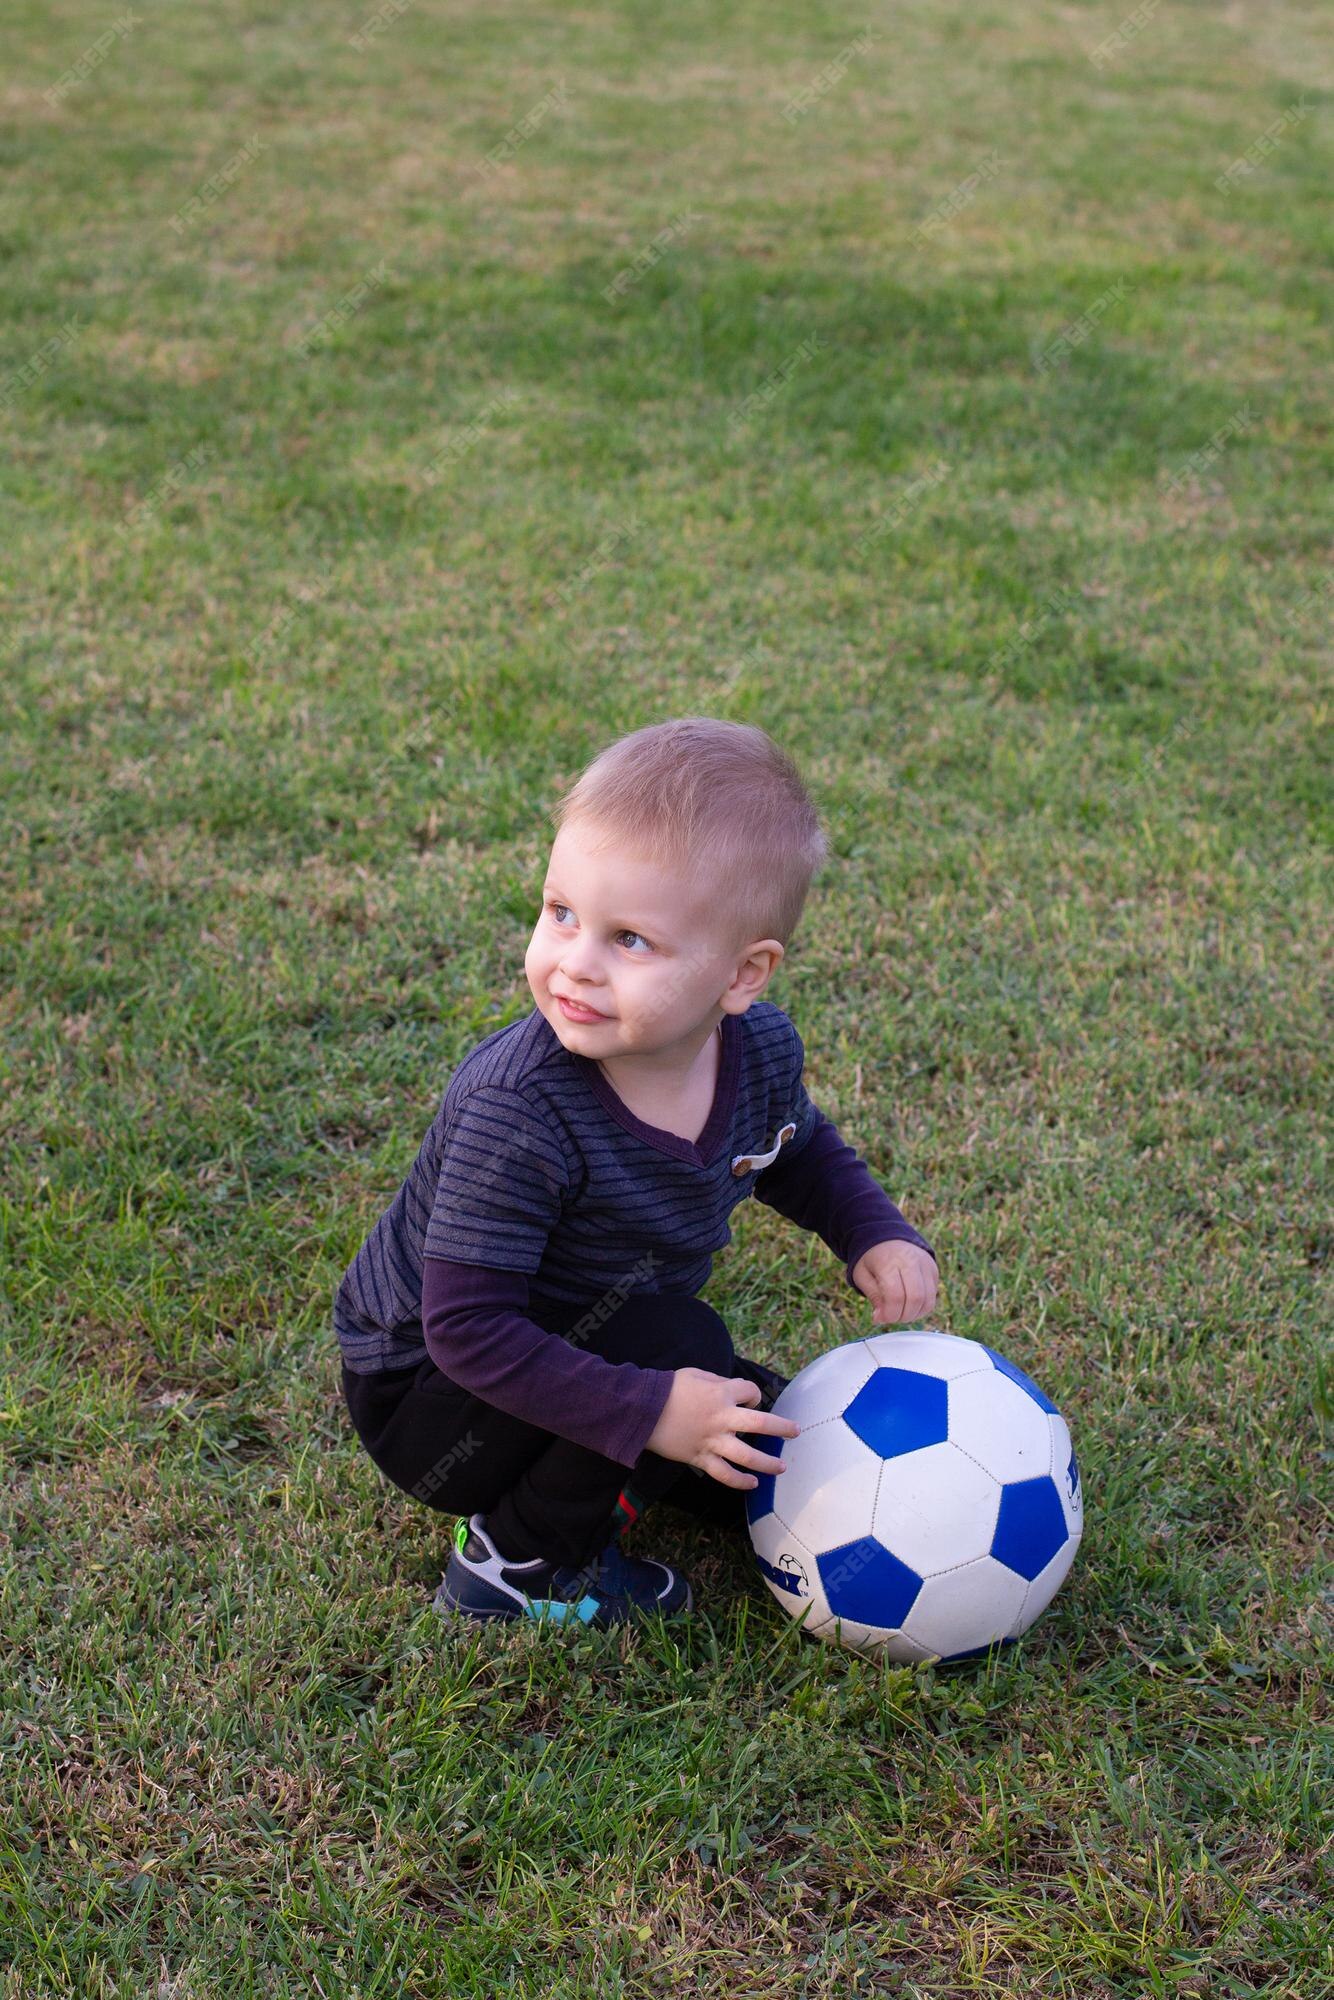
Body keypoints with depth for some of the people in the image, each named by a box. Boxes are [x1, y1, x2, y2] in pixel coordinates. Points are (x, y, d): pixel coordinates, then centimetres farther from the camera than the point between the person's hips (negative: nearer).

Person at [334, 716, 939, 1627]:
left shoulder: (762, 1049, -14)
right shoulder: (517, 1114, -36)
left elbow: (802, 1152, 10)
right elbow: (467, 1328, -35)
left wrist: (878, 1237, -8)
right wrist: (651, 1411, -39)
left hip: (589, 1346, 7)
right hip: (431, 1399, -7)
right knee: (681, 1340, -30)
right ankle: (517, 1562, -10)